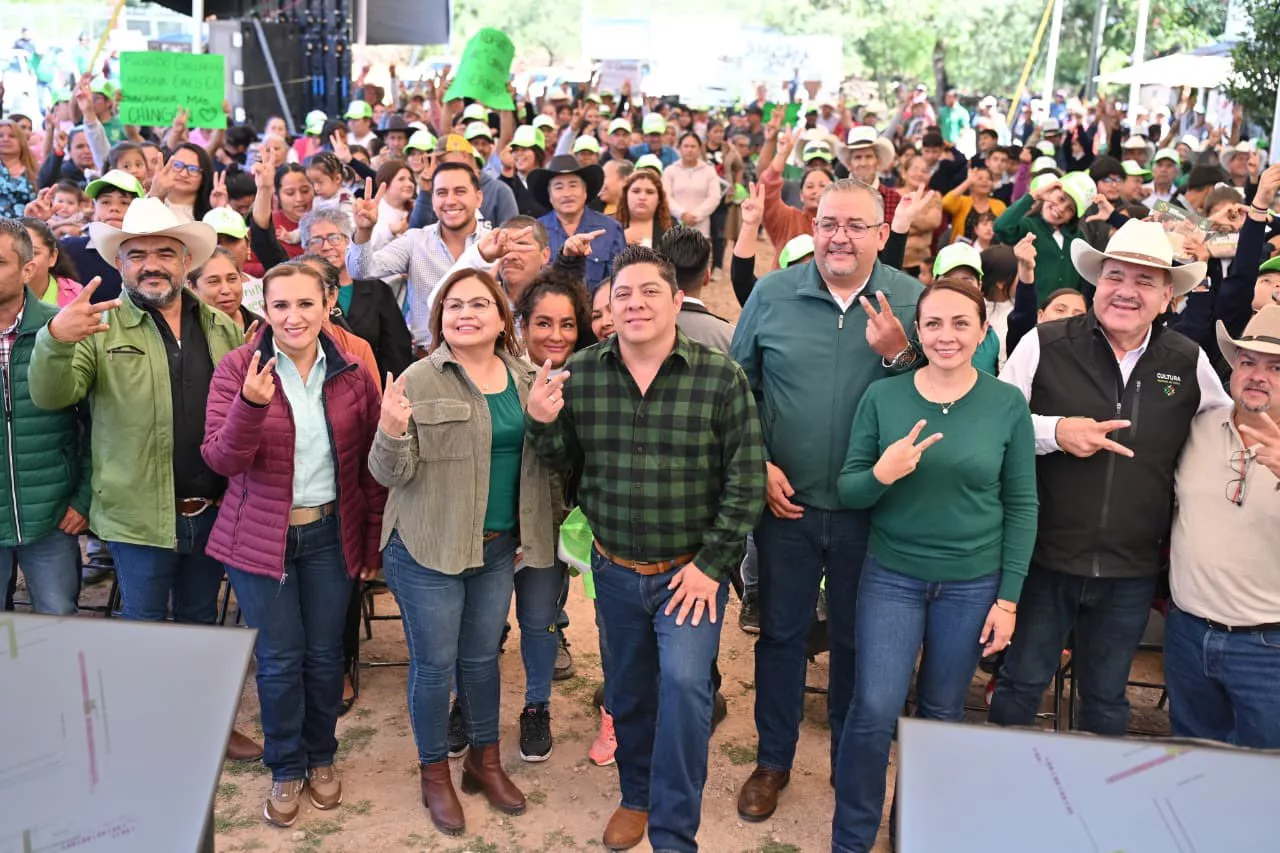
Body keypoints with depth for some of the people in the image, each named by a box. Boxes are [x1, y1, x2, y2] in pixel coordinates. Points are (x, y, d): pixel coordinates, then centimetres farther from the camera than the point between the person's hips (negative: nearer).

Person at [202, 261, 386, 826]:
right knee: (279, 659, 6)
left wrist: (374, 539, 3)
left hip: (330, 534, 2)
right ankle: (286, 769, 27)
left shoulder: (351, 375, -2)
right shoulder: (238, 368, -8)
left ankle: (321, 758, 34)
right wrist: (251, 404, -32)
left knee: (324, 654, 12)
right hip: (260, 536, -2)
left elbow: (371, 464, 4)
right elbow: (220, 460, -15)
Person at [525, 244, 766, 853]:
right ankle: (636, 795, 42)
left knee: (683, 683, -14)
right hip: (614, 568, 3)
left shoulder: (720, 376, -12)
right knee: (627, 689, 17)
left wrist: (713, 563, -13)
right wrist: (541, 422, -15)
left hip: (691, 570, -3)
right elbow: (565, 459, 7)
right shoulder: (580, 374, -4)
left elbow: (745, 479, -10)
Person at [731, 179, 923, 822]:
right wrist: (757, 463, -6)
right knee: (780, 632, 14)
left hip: (870, 506, 0)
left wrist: (897, 354, -21)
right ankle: (773, 759, 33)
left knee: (856, 639, 16)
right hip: (785, 501, 0)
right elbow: (737, 387, 3)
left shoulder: (913, 301, -4)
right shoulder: (772, 294, -3)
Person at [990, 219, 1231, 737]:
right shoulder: (1045, 345, -8)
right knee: (1021, 684, 12)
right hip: (1044, 558, -2)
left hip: (1133, 571, 3)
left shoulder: (1189, 363, 1)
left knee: (1106, 699, 19)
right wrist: (1055, 431, -21)